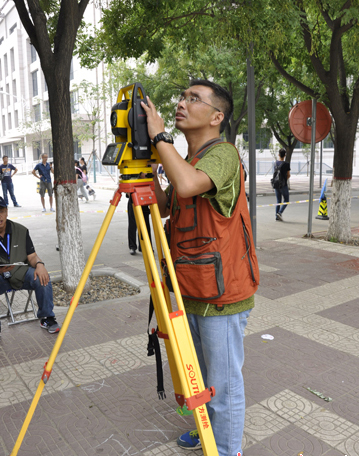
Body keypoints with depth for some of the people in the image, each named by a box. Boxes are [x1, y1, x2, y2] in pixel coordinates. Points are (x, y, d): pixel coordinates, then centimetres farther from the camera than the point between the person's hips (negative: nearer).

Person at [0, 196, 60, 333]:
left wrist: (39, 264, -23)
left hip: (20, 274, 2)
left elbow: (32, 256, 1)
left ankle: (47, 318, -8)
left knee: (42, 277, -27)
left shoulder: (21, 230, -1)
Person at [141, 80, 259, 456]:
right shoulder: (186, 161, 12)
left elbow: (188, 185, -37)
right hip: (193, 292, 9)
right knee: (202, 376, 26)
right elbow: (162, 208, 15)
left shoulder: (223, 154, -16)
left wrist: (159, 136, -23)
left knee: (224, 384, 6)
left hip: (221, 296, -9)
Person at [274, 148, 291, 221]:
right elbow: (288, 175, -3)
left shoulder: (276, 163, 3)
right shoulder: (286, 164, -11)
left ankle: (277, 216, 8)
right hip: (283, 185, -5)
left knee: (278, 201, 11)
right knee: (286, 200, 7)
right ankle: (280, 212, -12)